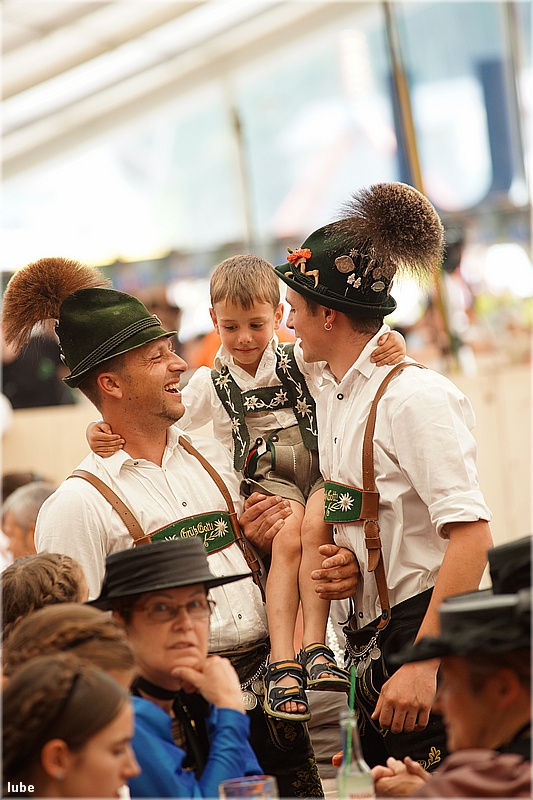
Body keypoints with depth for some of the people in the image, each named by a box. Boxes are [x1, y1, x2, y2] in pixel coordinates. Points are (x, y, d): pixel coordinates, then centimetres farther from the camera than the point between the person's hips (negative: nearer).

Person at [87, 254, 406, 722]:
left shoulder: (303, 360, 8)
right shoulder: (211, 384, 11)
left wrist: (391, 346, -22)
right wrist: (104, 432, -12)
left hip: (320, 468, 0)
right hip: (266, 478, 0)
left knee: (315, 526, -32)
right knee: (288, 538, -30)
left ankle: (315, 647, -30)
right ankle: (282, 662, -33)